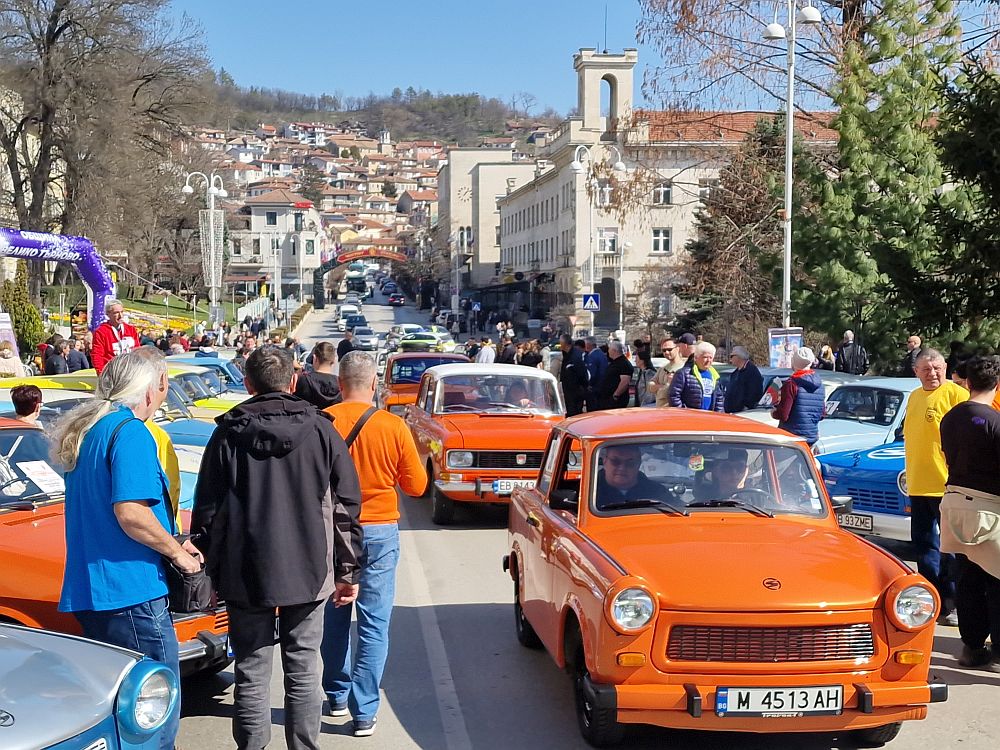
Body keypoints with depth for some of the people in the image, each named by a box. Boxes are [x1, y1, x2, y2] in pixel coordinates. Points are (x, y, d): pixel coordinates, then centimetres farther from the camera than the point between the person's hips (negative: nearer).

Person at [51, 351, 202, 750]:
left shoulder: (84, 431, 16)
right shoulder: (130, 432, -13)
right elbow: (130, 512, -23)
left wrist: (170, 542, 19)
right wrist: (177, 552, -8)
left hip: (85, 592, 9)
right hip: (129, 591, -9)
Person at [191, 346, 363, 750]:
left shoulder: (228, 433, -3)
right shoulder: (320, 430, -1)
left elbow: (207, 510, 0)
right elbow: (347, 506, 0)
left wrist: (207, 568, 9)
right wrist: (348, 571, 7)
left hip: (245, 575, 0)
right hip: (308, 573, 1)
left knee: (251, 674, 8)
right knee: (303, 672, 9)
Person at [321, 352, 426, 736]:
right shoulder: (393, 426, -9)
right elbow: (416, 485, -2)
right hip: (379, 531, -1)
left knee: (334, 618, 17)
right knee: (374, 623, 4)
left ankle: (337, 695, 29)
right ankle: (364, 711, 4)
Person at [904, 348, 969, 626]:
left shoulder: (956, 394, -9)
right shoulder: (915, 397, 15)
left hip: (946, 484, -8)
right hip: (918, 485, 8)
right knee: (924, 543, 13)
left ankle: (954, 602, 7)